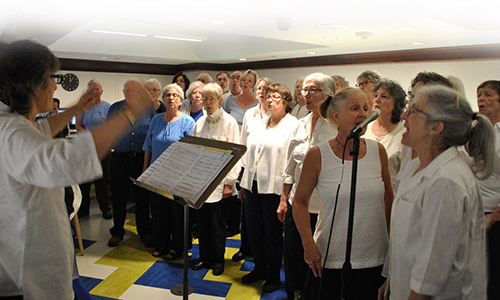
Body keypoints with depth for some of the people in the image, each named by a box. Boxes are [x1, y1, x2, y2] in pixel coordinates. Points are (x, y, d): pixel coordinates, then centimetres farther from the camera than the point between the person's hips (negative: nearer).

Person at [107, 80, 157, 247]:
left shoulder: (149, 109, 5)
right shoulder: (114, 109, 8)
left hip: (142, 158, -1)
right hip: (120, 158, 1)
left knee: (142, 196, 6)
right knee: (119, 196, 6)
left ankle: (144, 231, 20)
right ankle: (117, 232, 20)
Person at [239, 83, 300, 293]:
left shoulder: (293, 125, -7)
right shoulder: (261, 124, 15)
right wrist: (244, 184, 14)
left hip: (274, 187, -6)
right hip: (253, 184, 7)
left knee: (273, 233, 6)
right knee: (253, 230, 14)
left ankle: (273, 276, 24)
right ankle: (260, 269, 34)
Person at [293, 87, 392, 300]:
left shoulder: (378, 151, -1)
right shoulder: (318, 155, -9)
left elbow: (388, 198, 11)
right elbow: (299, 202, -1)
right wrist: (308, 244, -9)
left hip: (374, 260, 3)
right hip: (329, 260, -2)